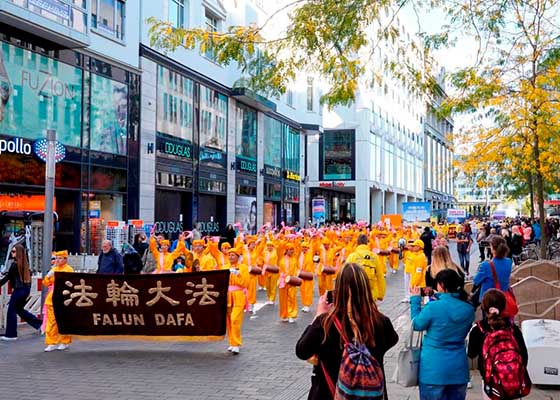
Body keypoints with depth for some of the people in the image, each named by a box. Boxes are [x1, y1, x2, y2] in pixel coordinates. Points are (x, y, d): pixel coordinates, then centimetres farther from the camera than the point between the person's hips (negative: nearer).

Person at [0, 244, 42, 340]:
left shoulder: (15, 264, -15)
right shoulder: (24, 263, 8)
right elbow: (29, 274, 19)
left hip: (19, 289, -8)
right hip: (26, 288, 8)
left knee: (11, 311, 2)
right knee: (19, 309, 22)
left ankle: (11, 334, 8)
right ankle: (39, 323, 21)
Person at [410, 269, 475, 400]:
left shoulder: (433, 307, -18)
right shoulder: (469, 309, -3)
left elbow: (416, 325, -1)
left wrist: (415, 300, 11)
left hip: (434, 369, -4)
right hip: (459, 369, 4)